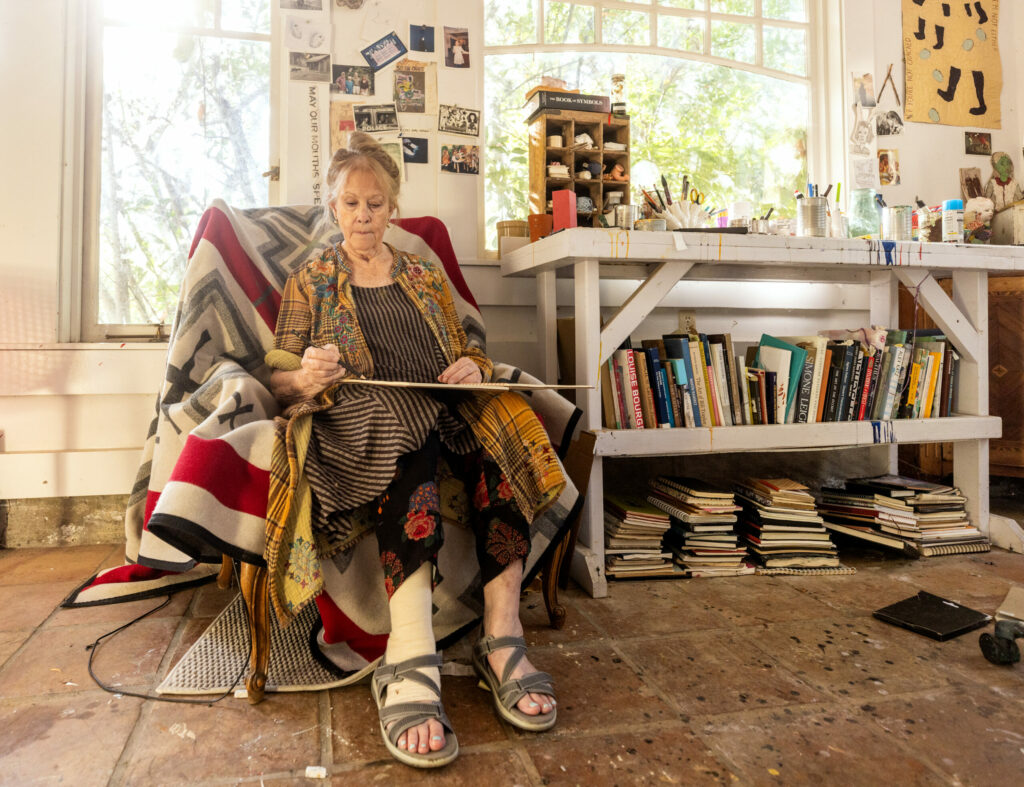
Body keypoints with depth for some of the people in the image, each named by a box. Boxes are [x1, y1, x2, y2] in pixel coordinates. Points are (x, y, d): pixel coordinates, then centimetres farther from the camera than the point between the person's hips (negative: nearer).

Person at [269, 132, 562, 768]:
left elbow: (468, 352, 24)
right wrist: (305, 381, -15)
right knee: (404, 439, -39)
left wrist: (473, 368, -2)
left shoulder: (426, 276, 26)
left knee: (496, 435, -32)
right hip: (355, 421, -3)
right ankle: (411, 666, -48)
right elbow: (279, 383, 10)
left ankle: (503, 642, -35)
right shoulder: (310, 282, 19)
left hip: (443, 411, 3)